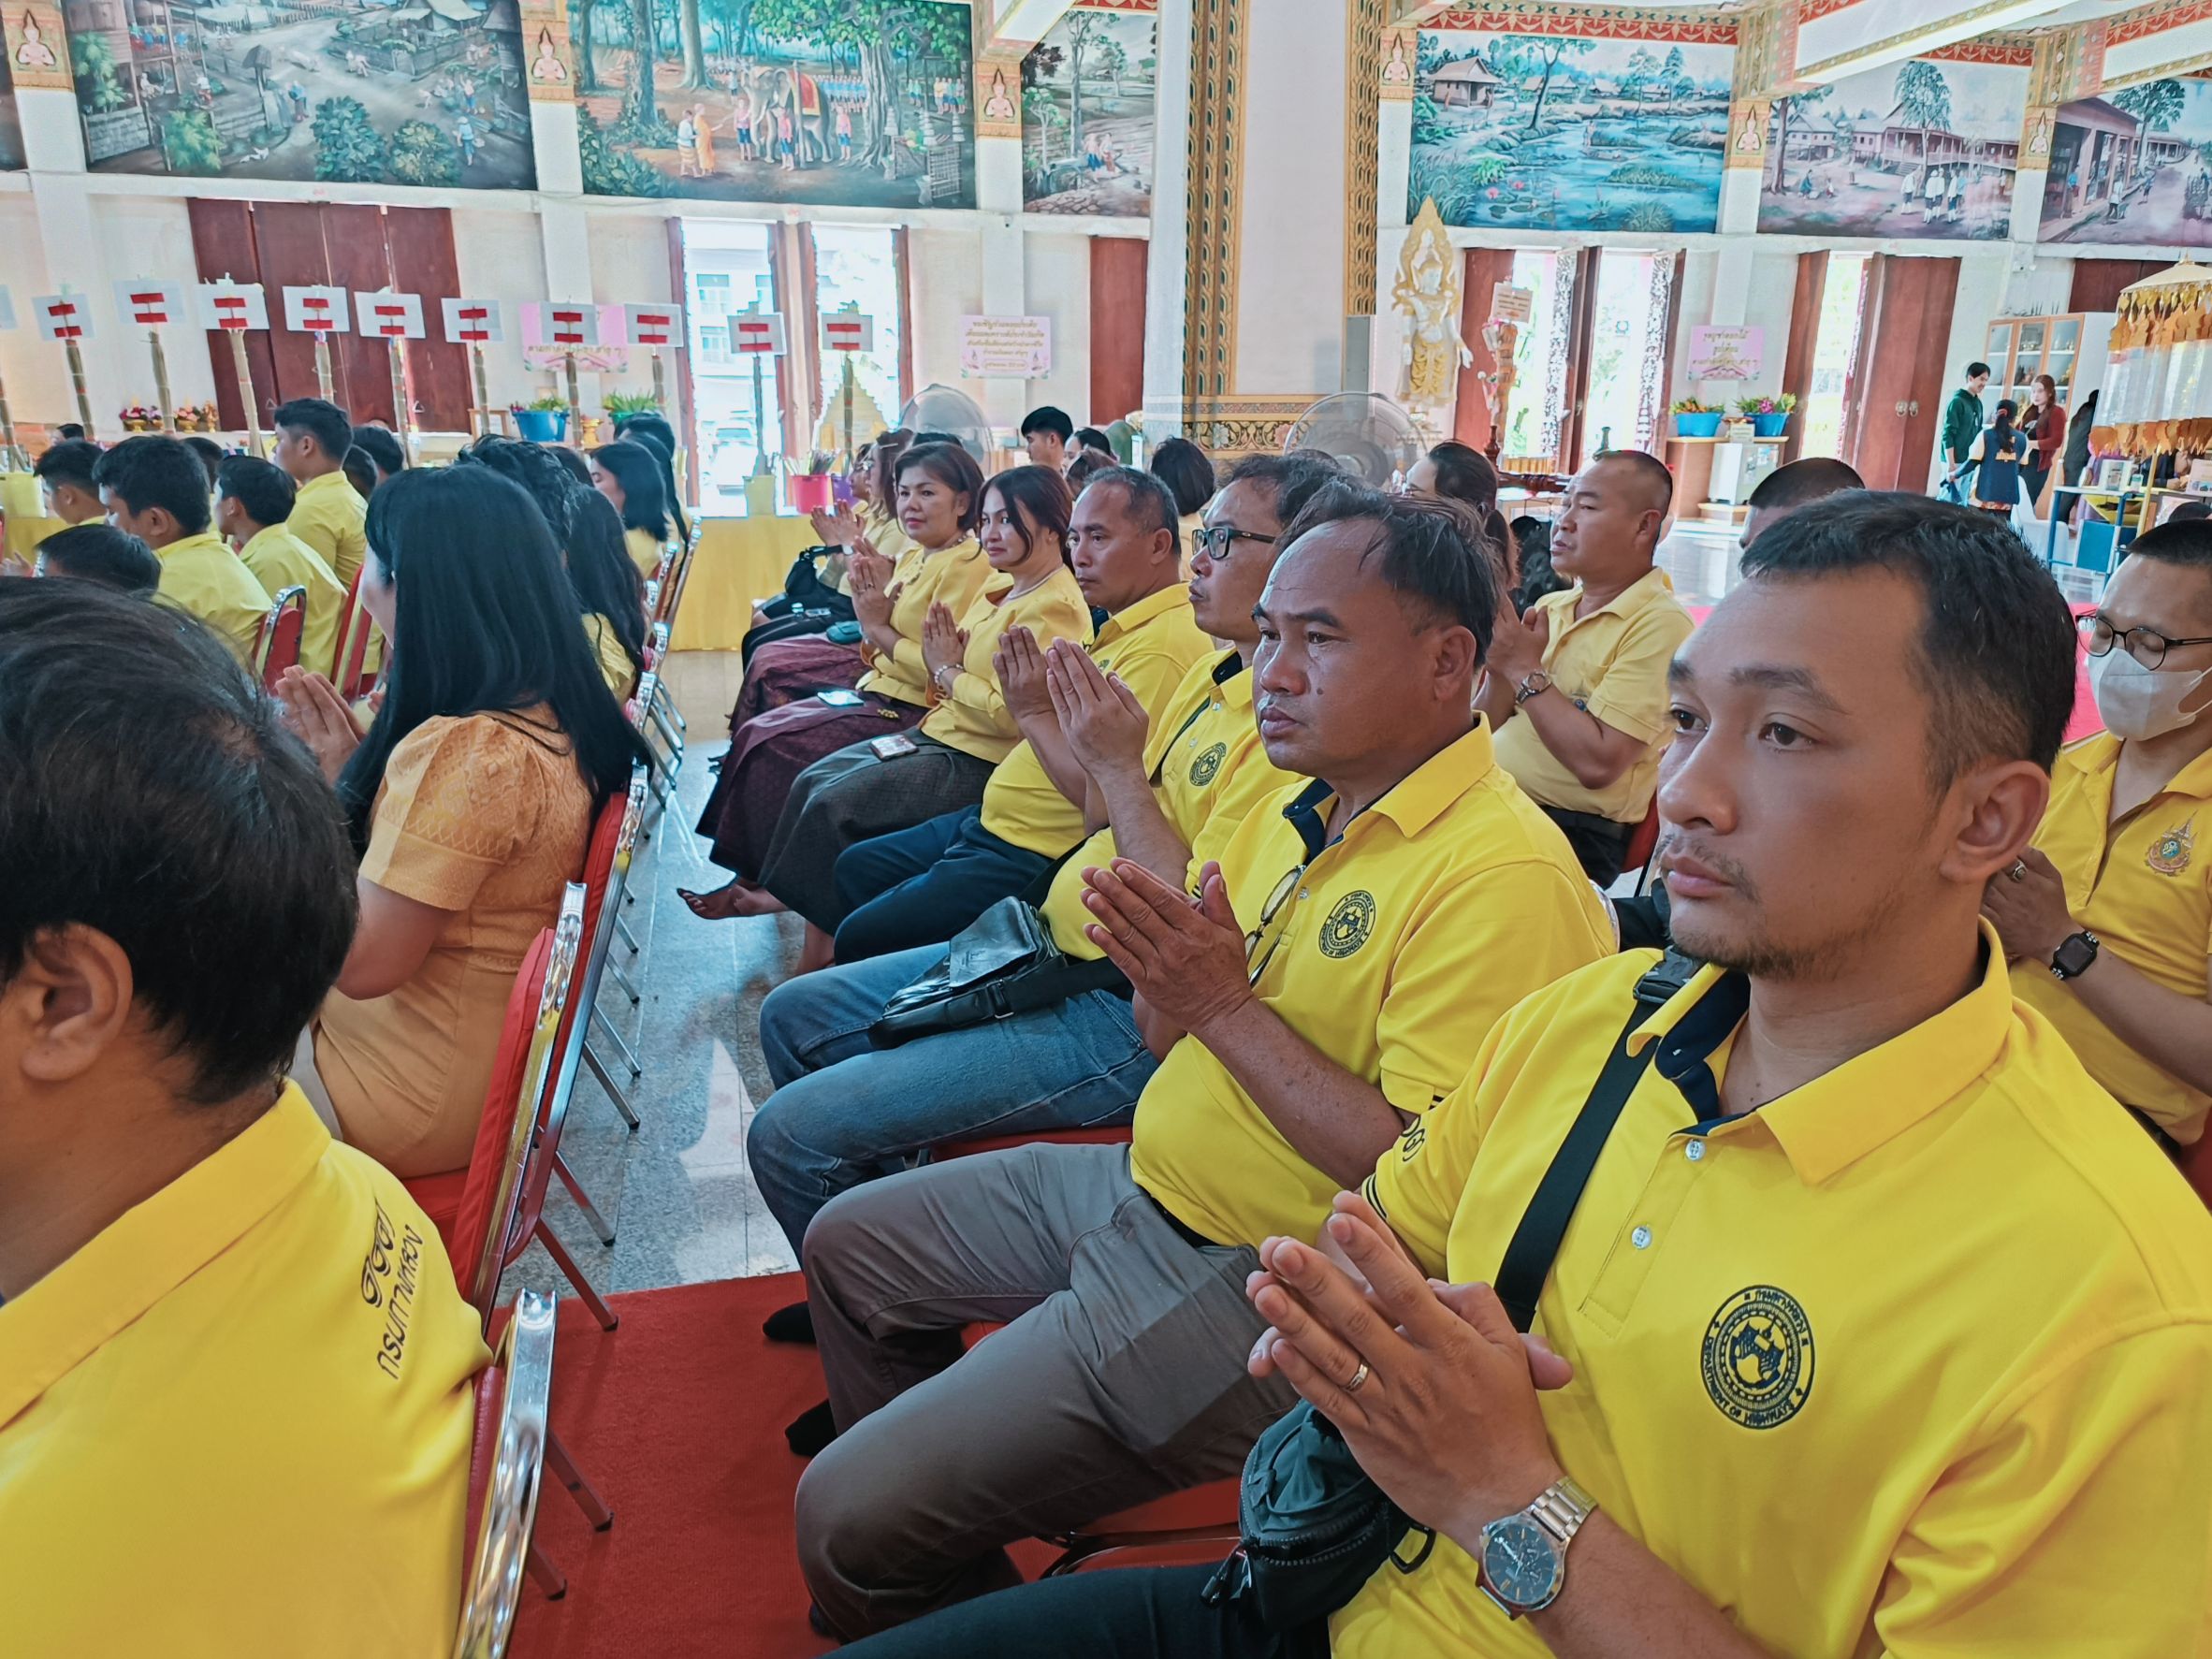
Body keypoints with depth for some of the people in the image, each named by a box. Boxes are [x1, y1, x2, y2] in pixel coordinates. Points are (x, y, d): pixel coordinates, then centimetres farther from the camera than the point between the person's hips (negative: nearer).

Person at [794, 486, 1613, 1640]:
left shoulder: (1503, 878, -23)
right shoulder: (1304, 803, 6)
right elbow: (1176, 1044, 10)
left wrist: (1228, 1006, -24)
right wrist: (1163, 973, -13)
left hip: (1250, 1284, -9)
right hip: (1143, 1183, 9)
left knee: (845, 1520, -10)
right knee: (848, 1243, 22)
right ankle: (924, 1518, 43)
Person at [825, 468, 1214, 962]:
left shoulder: (1165, 645, -23)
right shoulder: (1119, 628, 11)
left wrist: (1035, 712, -22)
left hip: (1032, 857, -11)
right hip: (992, 820, 11)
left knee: (861, 939, -8)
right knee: (854, 867, 23)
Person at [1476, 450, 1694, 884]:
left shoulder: (1660, 626, -10)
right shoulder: (1550, 607, 13)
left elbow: (1598, 763, -20)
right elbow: (1487, 729, 12)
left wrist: (1526, 671, -13)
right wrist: (1500, 667, -7)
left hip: (1573, 832, -7)